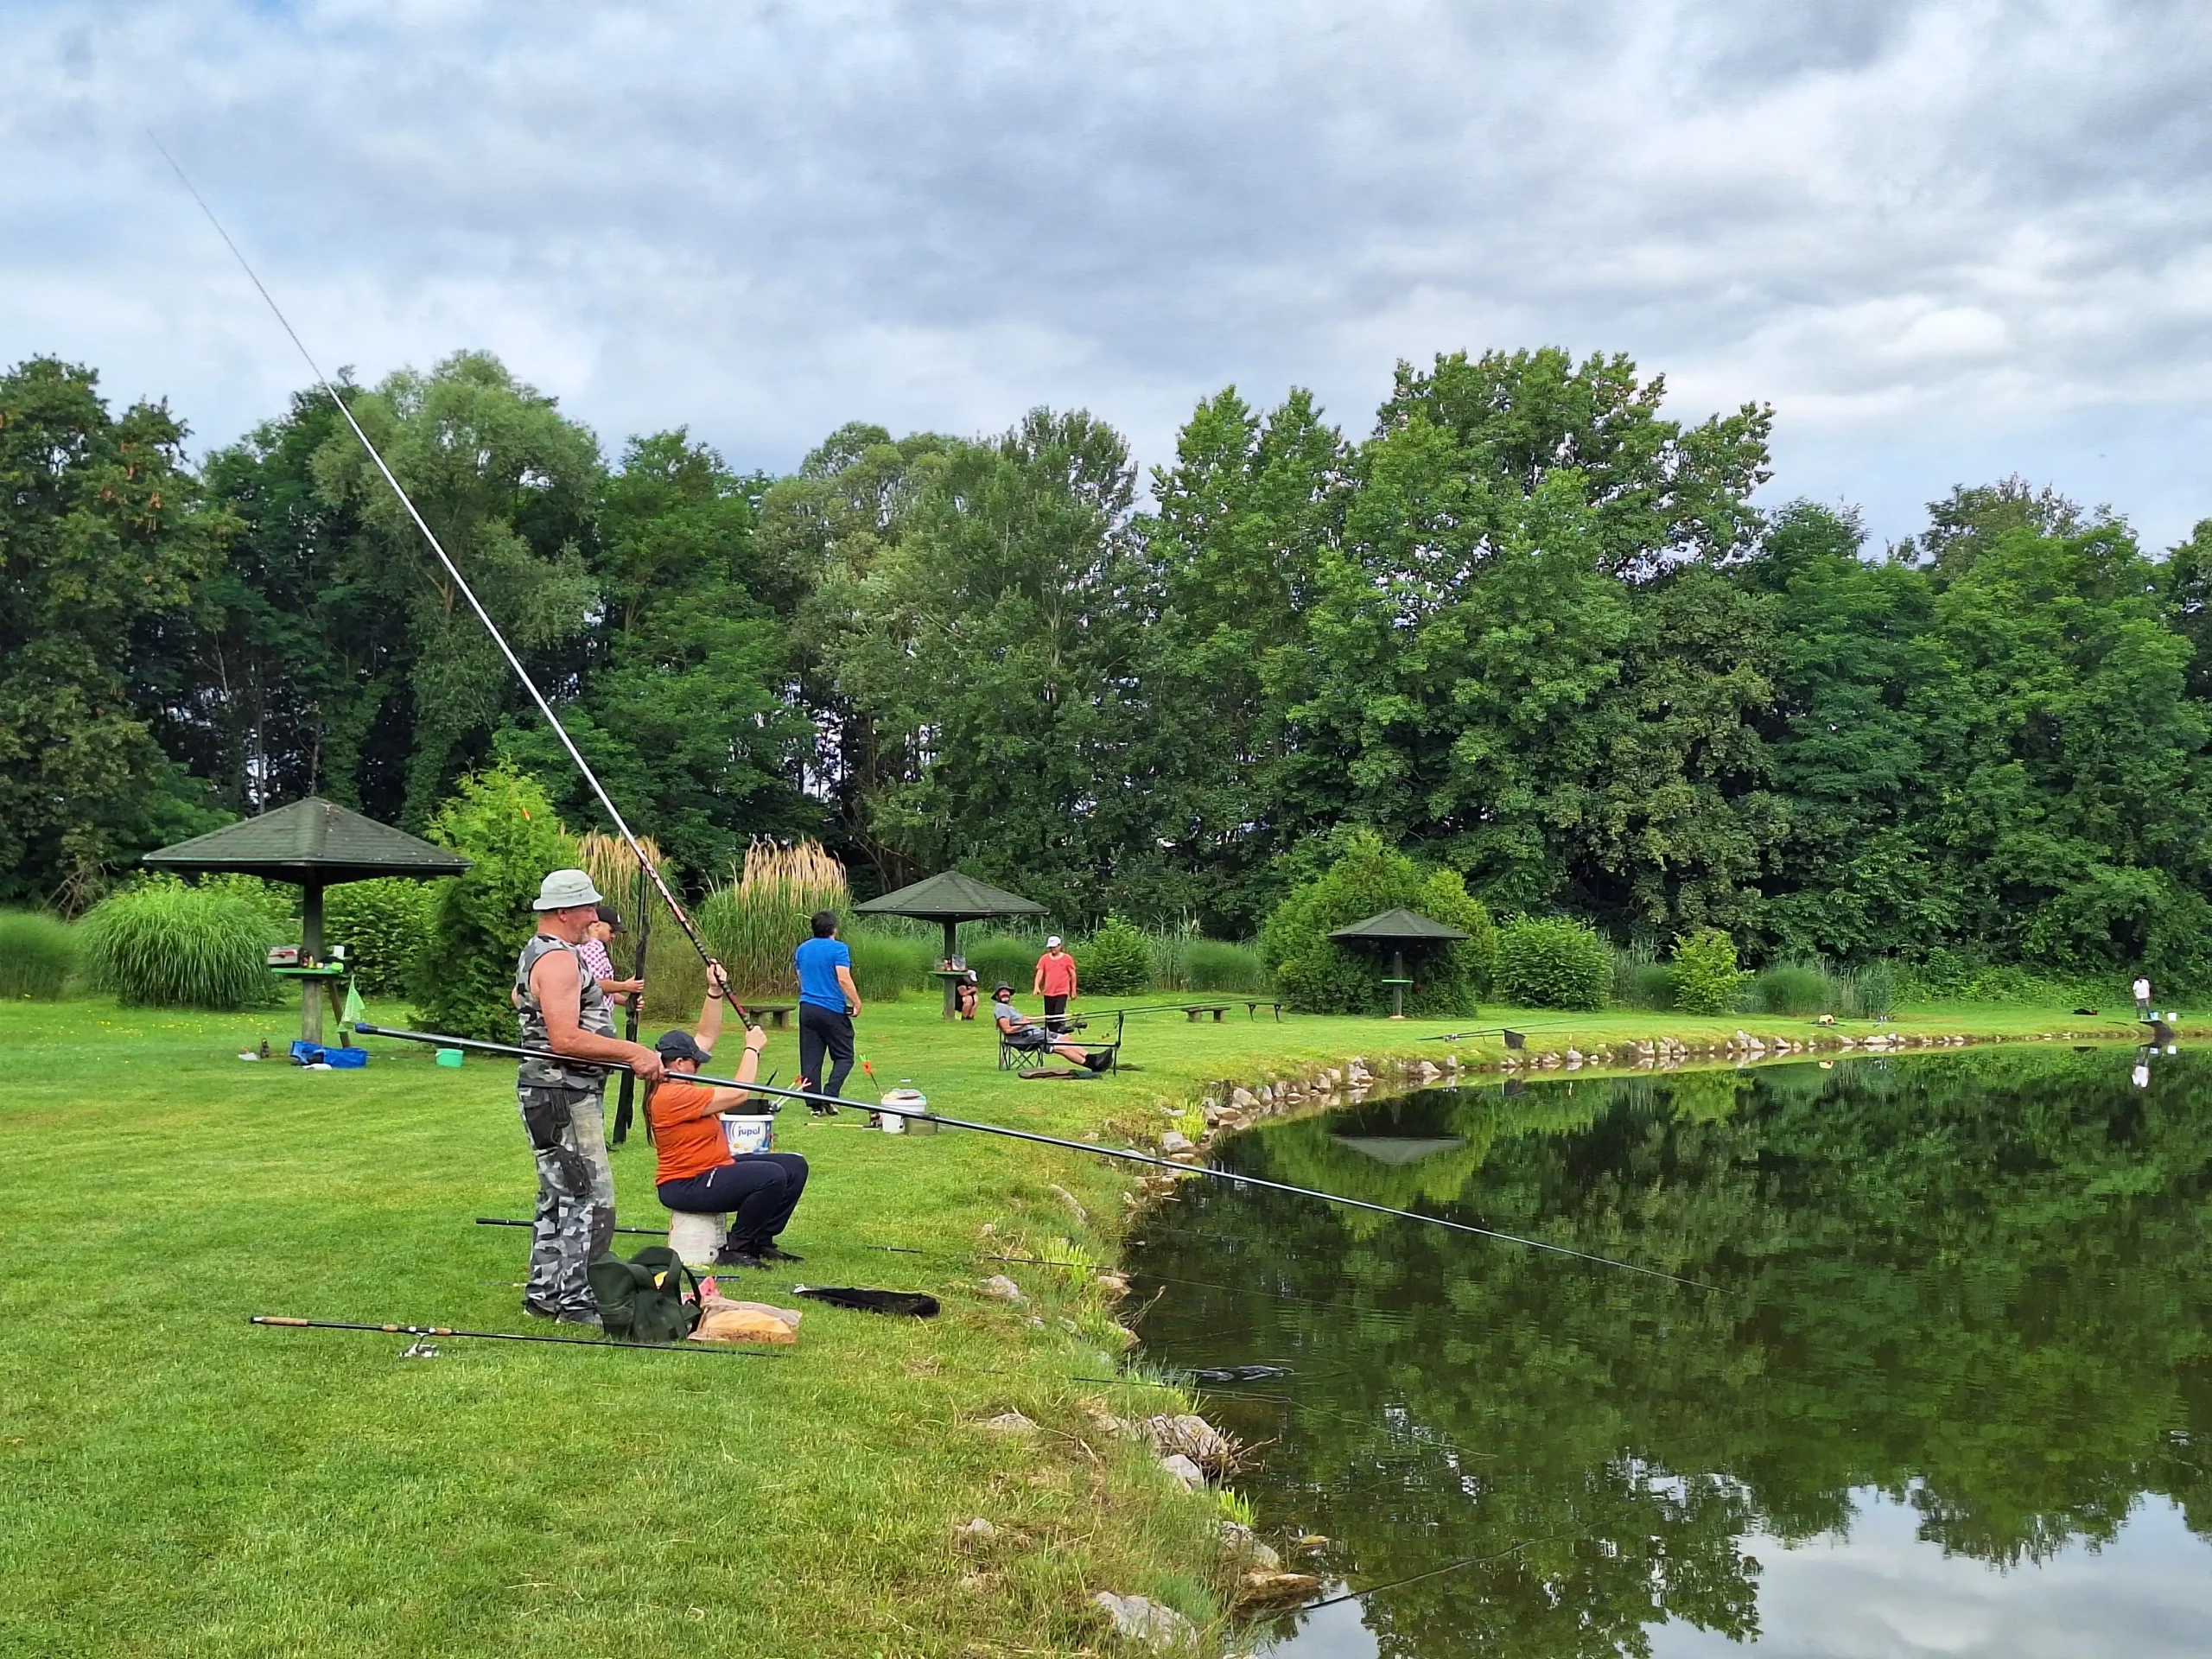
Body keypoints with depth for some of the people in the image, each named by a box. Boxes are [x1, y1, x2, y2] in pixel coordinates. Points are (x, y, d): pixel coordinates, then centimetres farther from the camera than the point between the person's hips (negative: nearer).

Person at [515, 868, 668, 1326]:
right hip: (563, 1097, -11)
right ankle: (577, 1301, -3)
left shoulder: (536, 954, 17)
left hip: (563, 1094, 11)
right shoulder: (558, 960, -18)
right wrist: (633, 1052, -24)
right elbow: (565, 1039, -27)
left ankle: (544, 1294, 24)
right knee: (591, 1201, -8)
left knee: (559, 1198, 17)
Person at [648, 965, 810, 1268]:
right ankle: (734, 1249, -13)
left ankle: (760, 1240, 12)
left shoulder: (675, 1085, 7)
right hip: (685, 1185, -11)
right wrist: (752, 1048, -10)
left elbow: (707, 1037, 15)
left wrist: (715, 992, 6)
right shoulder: (672, 1096, -22)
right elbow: (738, 1094, -22)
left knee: (795, 1166, 5)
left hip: (713, 1168, 11)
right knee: (772, 1176, -30)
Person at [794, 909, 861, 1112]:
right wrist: (857, 1003, -9)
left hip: (807, 1008, 6)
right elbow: (844, 979, -17)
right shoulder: (838, 949, -9)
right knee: (844, 1057, 5)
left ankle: (815, 1104, 6)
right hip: (833, 1009, -5)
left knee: (810, 1059, 7)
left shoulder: (802, 949, 11)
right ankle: (829, 1097, -10)